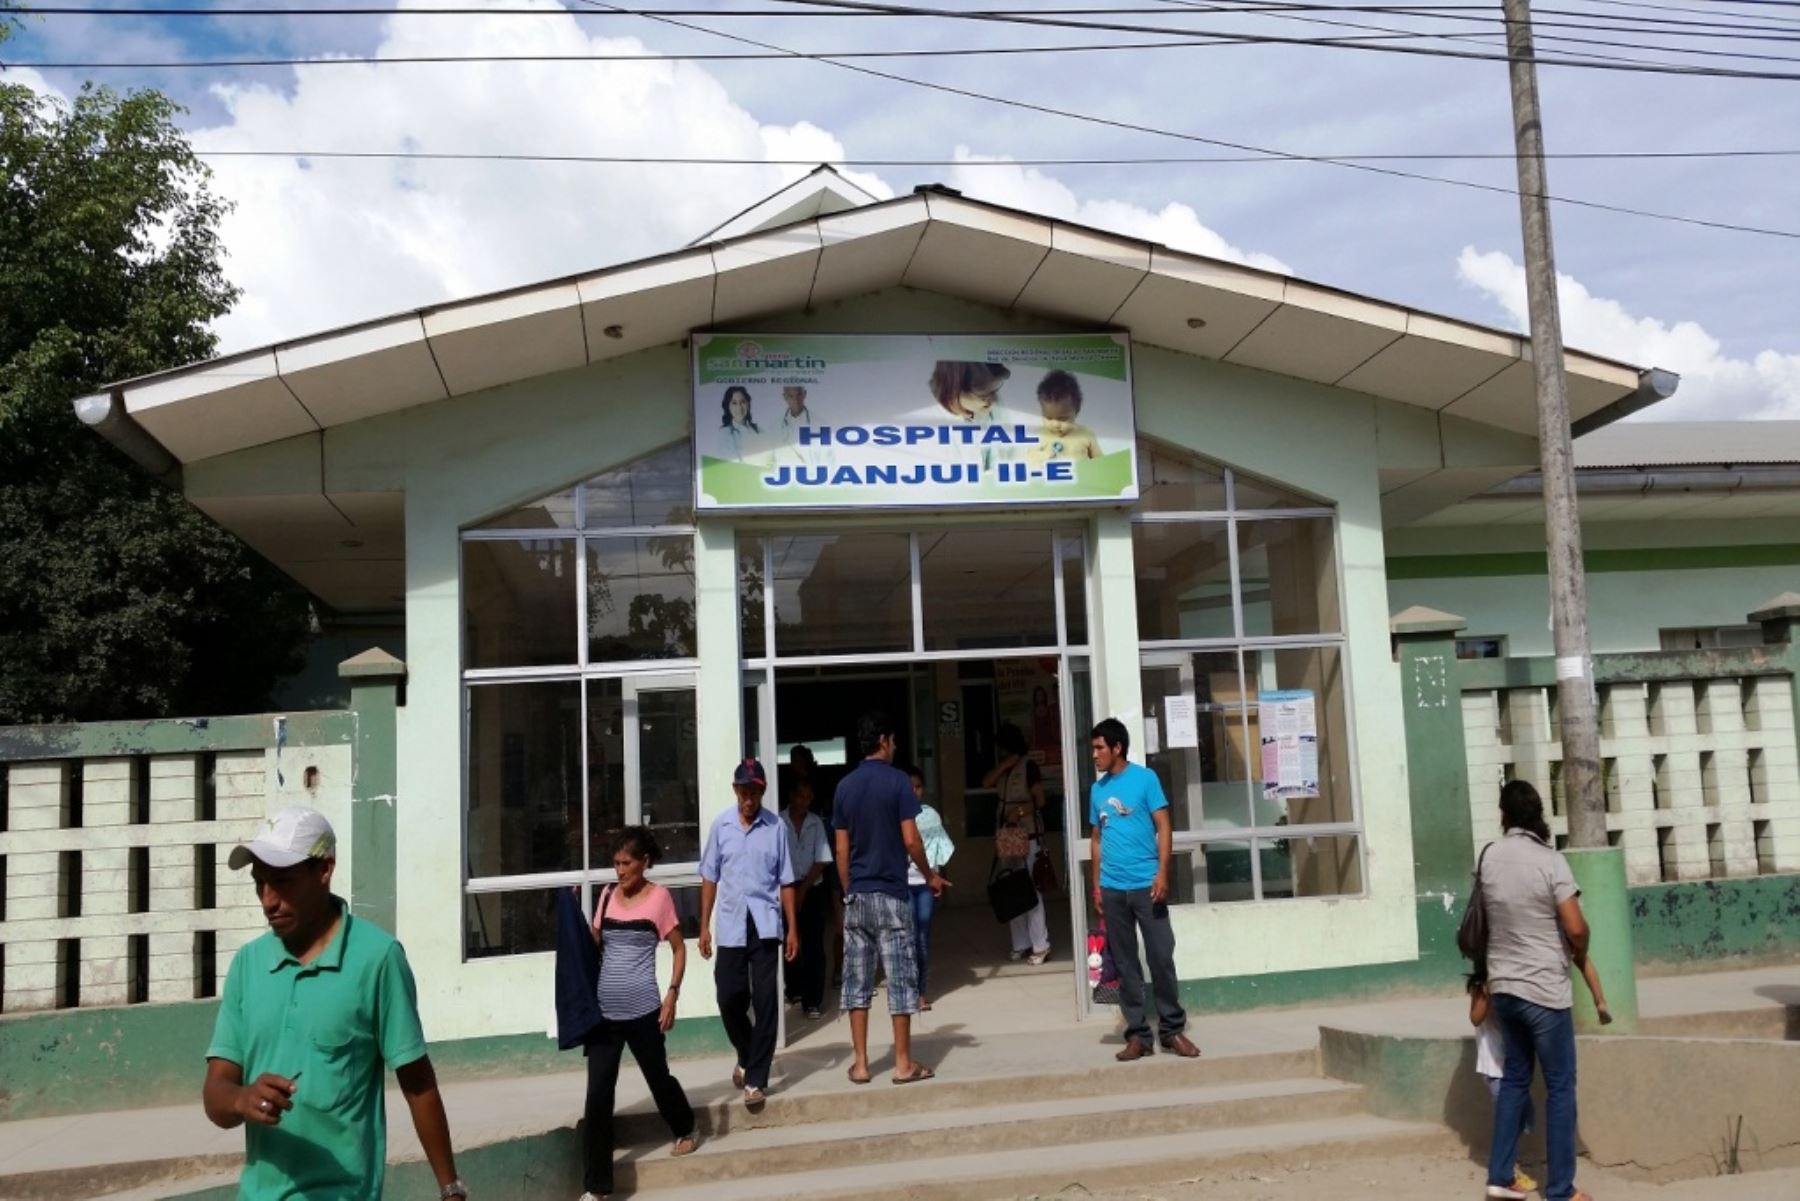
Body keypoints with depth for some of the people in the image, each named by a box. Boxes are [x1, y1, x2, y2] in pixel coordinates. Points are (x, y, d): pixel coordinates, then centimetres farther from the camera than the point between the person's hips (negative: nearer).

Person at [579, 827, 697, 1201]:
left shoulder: (658, 897, -6)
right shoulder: (607, 896, 6)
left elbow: (679, 948, 0)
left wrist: (671, 995, -8)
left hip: (642, 1010, -3)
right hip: (604, 1011, 3)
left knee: (657, 1076, 17)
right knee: (597, 1095, -1)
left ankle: (685, 1130, 47)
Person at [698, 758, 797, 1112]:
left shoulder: (775, 826, -1)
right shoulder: (721, 826, 3)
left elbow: (785, 881, 3)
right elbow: (710, 878, 8)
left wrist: (792, 928, 0)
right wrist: (704, 926, 5)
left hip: (765, 925, -1)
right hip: (730, 926, 2)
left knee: (764, 1001, -2)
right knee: (729, 998, 3)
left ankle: (755, 1078, 5)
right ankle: (748, 1056, 30)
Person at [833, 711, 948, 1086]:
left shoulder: (844, 786, 6)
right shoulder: (897, 780, -8)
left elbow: (842, 849, 7)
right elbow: (910, 840, -10)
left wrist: (849, 891, 16)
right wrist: (930, 876, 5)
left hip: (857, 895, 5)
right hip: (891, 893, -4)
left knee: (857, 979, 7)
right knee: (900, 977, 2)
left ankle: (860, 1062, 10)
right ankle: (904, 1062, 5)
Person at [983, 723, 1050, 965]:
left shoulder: (1028, 766, -6)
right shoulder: (1003, 770, 14)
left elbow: (1040, 800, -11)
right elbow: (986, 783, -1)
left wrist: (1021, 811, -23)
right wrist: (1003, 765, -8)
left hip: (1027, 834, -7)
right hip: (1006, 836, 7)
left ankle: (1040, 946, -5)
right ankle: (1021, 944, 13)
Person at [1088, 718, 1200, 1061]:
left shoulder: (1145, 778, -2)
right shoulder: (1097, 789, 11)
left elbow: (1163, 827, -5)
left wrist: (1162, 873, -13)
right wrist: (1096, 884, 11)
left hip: (1146, 885, -4)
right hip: (1112, 889, 4)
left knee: (1161, 958, -1)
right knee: (1125, 964, 6)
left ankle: (1172, 1029, 11)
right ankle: (1138, 1034, 13)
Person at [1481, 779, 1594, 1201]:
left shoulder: (1489, 857, 1)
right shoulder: (1549, 861, -15)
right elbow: (1576, 928, -17)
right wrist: (1580, 954, 4)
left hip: (1503, 986, 5)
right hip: (1544, 990, -5)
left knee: (1514, 1078, 17)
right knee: (1559, 1087, 4)